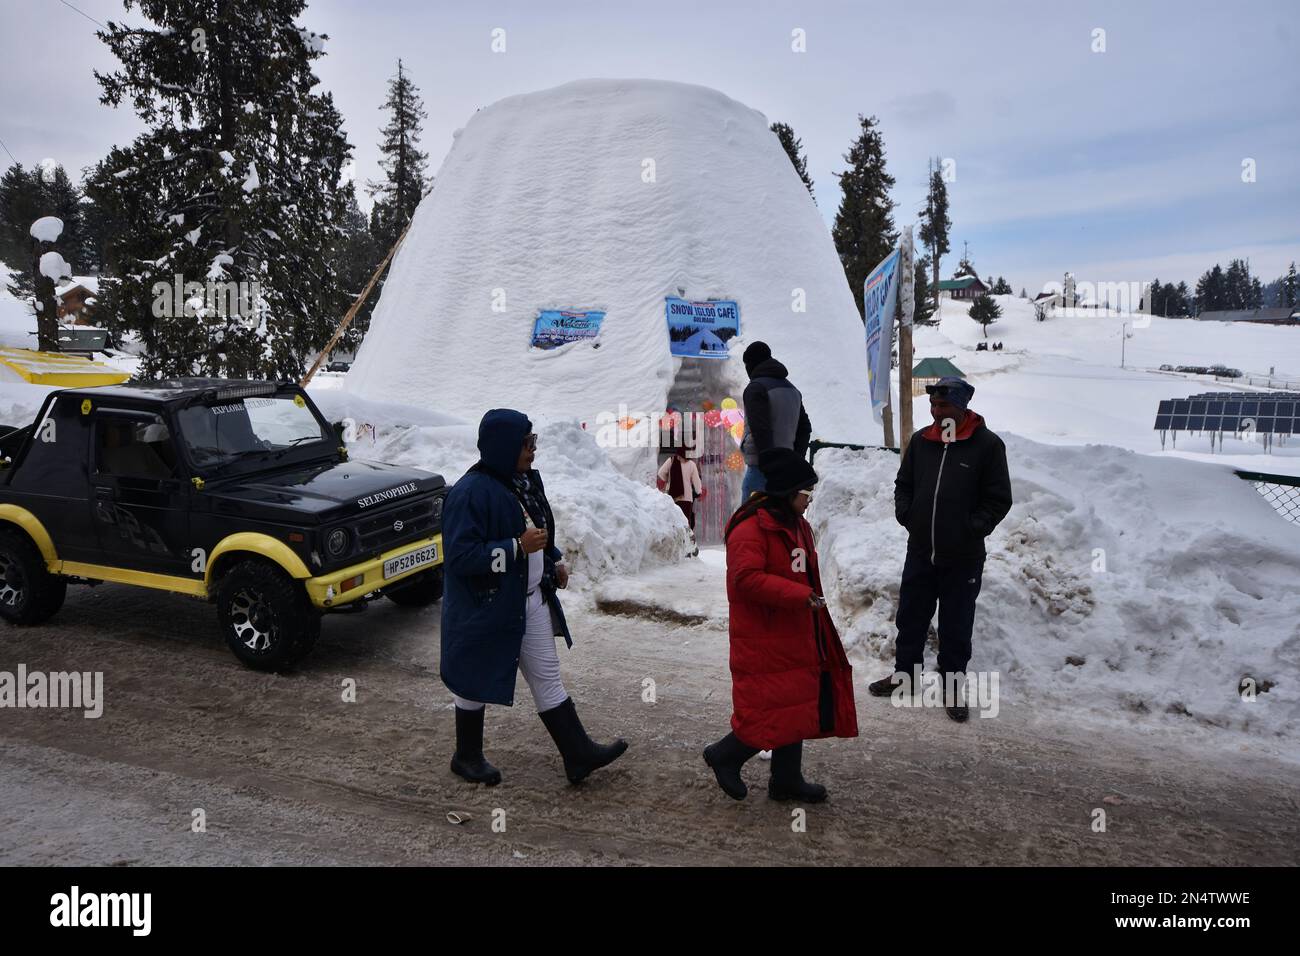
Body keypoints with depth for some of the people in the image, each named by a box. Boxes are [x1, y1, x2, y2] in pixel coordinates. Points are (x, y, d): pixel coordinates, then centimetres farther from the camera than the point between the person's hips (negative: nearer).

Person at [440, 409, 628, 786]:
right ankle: (467, 757, 33)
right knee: (476, 682, 12)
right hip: (486, 608, -8)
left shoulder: (525, 480, 4)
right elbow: (459, 556, -27)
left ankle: (578, 754, 20)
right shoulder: (469, 493, -23)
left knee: (547, 677, 13)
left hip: (531, 600, 8)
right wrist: (518, 548, -27)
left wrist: (554, 560, 7)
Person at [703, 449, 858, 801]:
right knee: (774, 710, -4)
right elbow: (747, 578, -27)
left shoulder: (795, 524, 12)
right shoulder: (750, 527, -19)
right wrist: (801, 596, -28)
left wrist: (813, 601, 22)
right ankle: (724, 756, 18)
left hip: (795, 637, 10)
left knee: (796, 708, 16)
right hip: (763, 642, -10)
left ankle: (787, 779, 30)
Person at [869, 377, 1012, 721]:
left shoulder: (987, 445, -10)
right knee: (910, 617, 16)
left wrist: (972, 529, -12)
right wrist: (905, 515, 1)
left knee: (956, 627, 9)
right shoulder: (921, 440, 2)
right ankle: (906, 674, 34)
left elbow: (999, 499, -6)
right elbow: (903, 484, 14)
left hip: (963, 559, -4)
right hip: (919, 551, 4)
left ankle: (952, 687, 25)